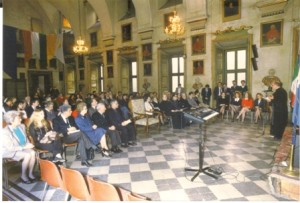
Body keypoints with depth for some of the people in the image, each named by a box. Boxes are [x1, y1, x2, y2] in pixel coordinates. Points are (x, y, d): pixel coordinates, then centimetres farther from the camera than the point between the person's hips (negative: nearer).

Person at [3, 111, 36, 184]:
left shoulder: (22, 126, 0)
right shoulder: (5, 132, -20)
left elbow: (26, 139, 12)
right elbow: (10, 148, -22)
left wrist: (28, 145, -9)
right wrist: (24, 147, -24)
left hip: (23, 148, 6)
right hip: (10, 151, -6)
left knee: (33, 152, -24)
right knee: (27, 155, -29)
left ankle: (30, 173, -9)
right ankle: (23, 176, -9)